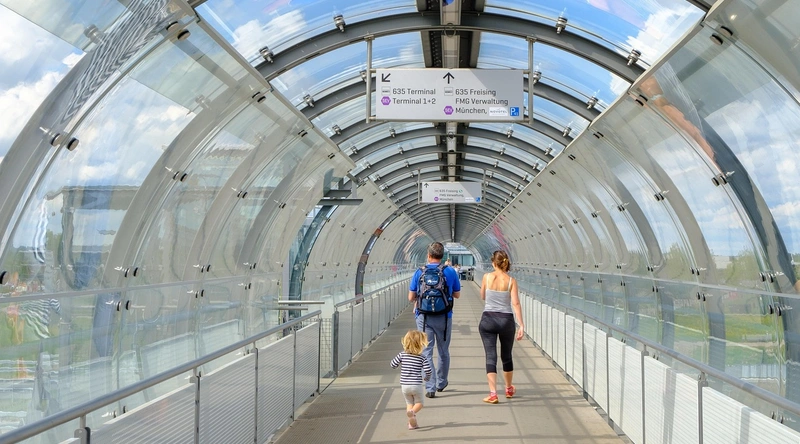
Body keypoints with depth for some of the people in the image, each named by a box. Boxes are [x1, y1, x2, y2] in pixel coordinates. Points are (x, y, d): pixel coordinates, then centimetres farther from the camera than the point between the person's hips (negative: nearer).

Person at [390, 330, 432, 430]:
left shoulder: (402, 355, -2)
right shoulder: (422, 357, -4)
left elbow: (393, 365, 0)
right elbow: (428, 370, -10)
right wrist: (427, 377, 13)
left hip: (404, 385, 2)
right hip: (416, 385, -2)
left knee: (409, 403, 20)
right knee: (419, 403, 14)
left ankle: (411, 423, 6)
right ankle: (412, 412, -20)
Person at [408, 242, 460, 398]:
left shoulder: (419, 272, -3)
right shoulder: (450, 272, -3)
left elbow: (411, 297, 1)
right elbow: (457, 295, 8)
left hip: (423, 317, -1)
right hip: (444, 317, 1)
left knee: (426, 352, 1)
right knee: (443, 351, 17)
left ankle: (430, 388, -7)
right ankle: (441, 383, 32)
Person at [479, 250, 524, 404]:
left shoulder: (487, 277, -3)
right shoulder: (511, 281, -4)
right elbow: (515, 303, -10)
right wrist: (521, 325, -9)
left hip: (488, 319, -1)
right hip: (506, 320, 1)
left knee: (490, 356, 0)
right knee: (506, 356, 18)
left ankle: (493, 393, -9)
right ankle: (509, 389, 36)